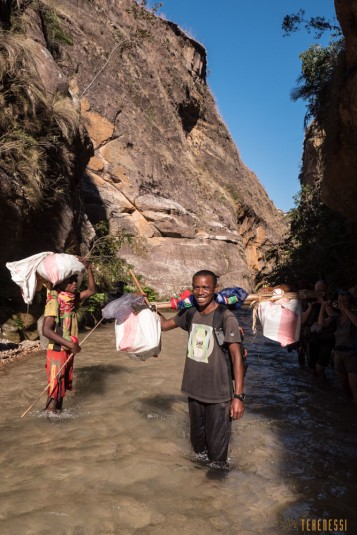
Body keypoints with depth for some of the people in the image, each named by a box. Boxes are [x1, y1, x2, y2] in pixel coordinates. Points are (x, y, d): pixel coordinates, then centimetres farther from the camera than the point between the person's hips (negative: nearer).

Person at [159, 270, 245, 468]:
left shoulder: (226, 318, -18)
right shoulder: (189, 313, 0)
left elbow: (237, 356, -18)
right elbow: (164, 324, 17)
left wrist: (238, 396, -21)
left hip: (218, 395, -5)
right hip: (194, 391, 6)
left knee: (217, 444, 7)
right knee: (197, 438, 22)